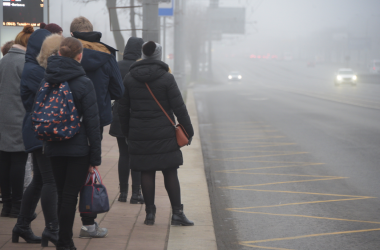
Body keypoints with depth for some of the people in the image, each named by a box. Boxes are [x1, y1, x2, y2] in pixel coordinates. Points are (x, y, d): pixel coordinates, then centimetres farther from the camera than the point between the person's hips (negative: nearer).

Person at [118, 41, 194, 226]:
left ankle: (150, 213, 8)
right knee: (170, 172, 3)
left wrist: (127, 132, 19)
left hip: (139, 135, 2)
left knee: (146, 173, 6)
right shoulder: (166, 78, -7)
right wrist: (188, 131, 2)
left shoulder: (129, 79, 3)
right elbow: (179, 107, -6)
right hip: (164, 134, -2)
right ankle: (177, 213, 3)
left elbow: (122, 109, 8)